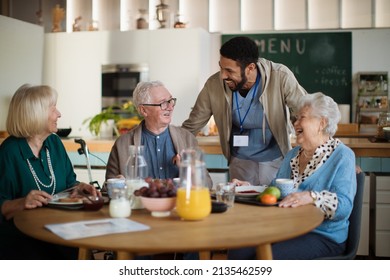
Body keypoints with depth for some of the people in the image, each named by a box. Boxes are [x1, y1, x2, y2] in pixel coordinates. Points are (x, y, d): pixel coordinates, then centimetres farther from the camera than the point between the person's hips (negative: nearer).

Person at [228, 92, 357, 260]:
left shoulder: (342, 156, -3)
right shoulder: (292, 155, 21)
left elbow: (344, 206, -17)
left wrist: (312, 197, -34)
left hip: (322, 236, -6)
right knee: (237, 251, -20)